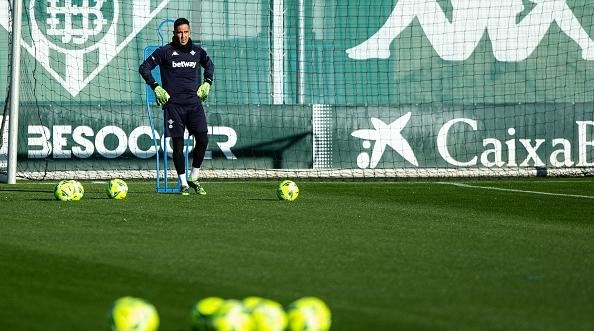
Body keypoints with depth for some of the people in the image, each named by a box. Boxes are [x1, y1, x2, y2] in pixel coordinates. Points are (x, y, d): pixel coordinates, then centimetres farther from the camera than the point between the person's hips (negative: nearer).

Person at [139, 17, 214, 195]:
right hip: (173, 104, -3)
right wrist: (156, 87, -5)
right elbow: (144, 68, 1)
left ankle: (194, 179, 10)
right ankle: (183, 184, 7)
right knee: (178, 144, -4)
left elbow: (209, 65, 31)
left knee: (202, 140, -7)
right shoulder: (165, 52, -3)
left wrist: (207, 83, 18)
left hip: (194, 102, 3)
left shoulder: (197, 51, 9)